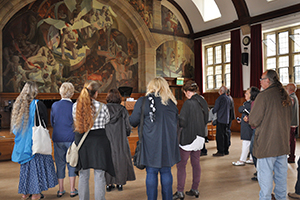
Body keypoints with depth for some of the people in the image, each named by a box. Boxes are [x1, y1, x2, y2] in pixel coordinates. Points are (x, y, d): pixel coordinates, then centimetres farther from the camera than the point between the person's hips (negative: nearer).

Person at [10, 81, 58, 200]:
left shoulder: (18, 104, 4)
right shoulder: (38, 104, -14)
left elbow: (15, 124, 11)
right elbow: (45, 123, -8)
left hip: (22, 141, 6)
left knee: (26, 165, 15)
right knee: (37, 163, 3)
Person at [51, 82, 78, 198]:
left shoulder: (54, 105, -2)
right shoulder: (74, 106, -11)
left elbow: (52, 122, 7)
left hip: (58, 138, 3)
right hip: (71, 138, -2)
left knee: (60, 163, 12)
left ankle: (61, 190, 20)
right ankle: (72, 190, 15)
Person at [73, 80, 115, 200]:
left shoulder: (75, 106, -1)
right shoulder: (102, 107, -9)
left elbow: (76, 124, 10)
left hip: (81, 141, 3)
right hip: (98, 141, -3)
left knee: (83, 176, 13)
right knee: (99, 176, 4)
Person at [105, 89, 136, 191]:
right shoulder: (123, 110, -8)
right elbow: (128, 126, -6)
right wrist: (126, 134, 13)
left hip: (107, 140, 0)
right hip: (120, 140, 0)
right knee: (120, 159, 11)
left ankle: (109, 184, 15)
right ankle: (120, 183, 17)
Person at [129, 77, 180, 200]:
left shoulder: (142, 101, -7)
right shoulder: (172, 102, 4)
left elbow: (133, 122, -4)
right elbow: (176, 122, 13)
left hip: (150, 144, -3)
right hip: (168, 144, 3)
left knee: (151, 173, 7)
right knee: (166, 172, 13)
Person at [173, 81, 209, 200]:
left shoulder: (188, 103, -18)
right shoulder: (203, 102, 5)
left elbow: (182, 122, -17)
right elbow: (206, 120, 14)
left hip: (188, 138, -8)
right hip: (200, 137, 8)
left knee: (181, 165, 2)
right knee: (196, 163, 15)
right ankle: (195, 190, 24)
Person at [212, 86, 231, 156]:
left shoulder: (220, 98, -13)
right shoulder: (228, 98, 13)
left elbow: (215, 108, -13)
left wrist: (212, 112, 7)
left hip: (220, 119, -9)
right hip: (226, 119, 9)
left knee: (219, 135, -6)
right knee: (225, 134, 14)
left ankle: (220, 151, -5)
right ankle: (226, 150, 20)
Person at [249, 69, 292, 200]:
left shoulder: (263, 96, -15)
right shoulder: (285, 96, 8)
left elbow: (253, 121, -13)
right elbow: (289, 119, 19)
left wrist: (252, 108, 5)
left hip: (267, 144, -7)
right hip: (283, 142, 7)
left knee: (265, 173, 1)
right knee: (281, 172, 16)